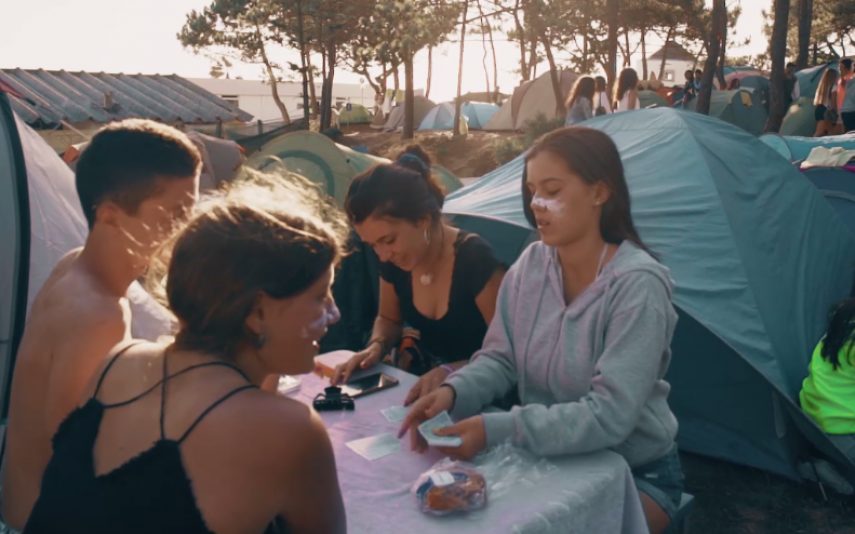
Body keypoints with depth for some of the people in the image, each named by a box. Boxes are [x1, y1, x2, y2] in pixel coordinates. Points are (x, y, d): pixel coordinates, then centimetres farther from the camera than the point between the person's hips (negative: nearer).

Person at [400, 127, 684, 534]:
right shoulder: (531, 265, -5)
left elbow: (609, 414, -29)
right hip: (550, 458, 5)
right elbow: (500, 359, -1)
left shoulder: (637, 284, -24)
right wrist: (453, 391, -22)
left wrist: (498, 430, -35)